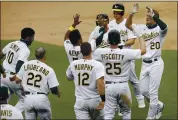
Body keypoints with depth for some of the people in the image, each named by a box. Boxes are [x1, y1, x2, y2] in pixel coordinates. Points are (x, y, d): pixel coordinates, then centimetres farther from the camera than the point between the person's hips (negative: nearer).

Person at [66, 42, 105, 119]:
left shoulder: (73, 64, 0)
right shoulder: (98, 65, -13)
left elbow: (69, 77, 21)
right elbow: (100, 83, -24)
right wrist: (103, 100, -20)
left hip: (80, 101, 2)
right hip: (95, 100, -2)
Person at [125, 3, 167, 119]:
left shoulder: (159, 29, -10)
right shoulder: (143, 28, 8)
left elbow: (164, 27, -34)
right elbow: (128, 25, 8)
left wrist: (153, 15, -43)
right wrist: (132, 13, -9)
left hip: (156, 63, -7)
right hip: (145, 64, 7)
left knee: (153, 92, -1)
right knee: (143, 90, 13)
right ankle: (159, 105, 36)